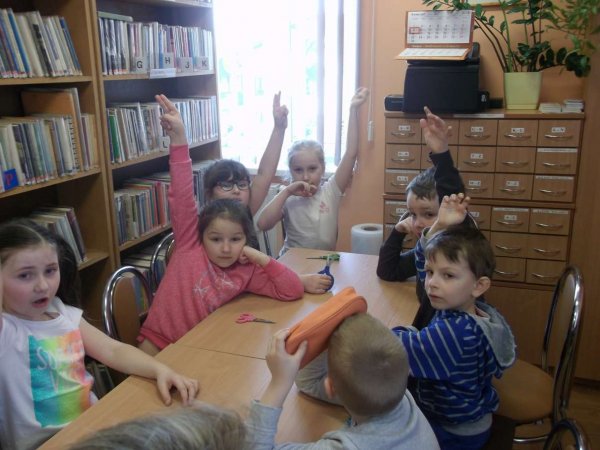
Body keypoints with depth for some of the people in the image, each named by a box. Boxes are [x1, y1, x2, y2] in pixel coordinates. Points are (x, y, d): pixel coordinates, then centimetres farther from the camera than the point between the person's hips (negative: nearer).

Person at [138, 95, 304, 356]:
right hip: (158, 344, -2)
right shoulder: (189, 243, -8)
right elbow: (182, 196, -18)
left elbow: (293, 291, -9)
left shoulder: (247, 272, -1)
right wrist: (178, 138, -27)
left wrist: (259, 256, -13)